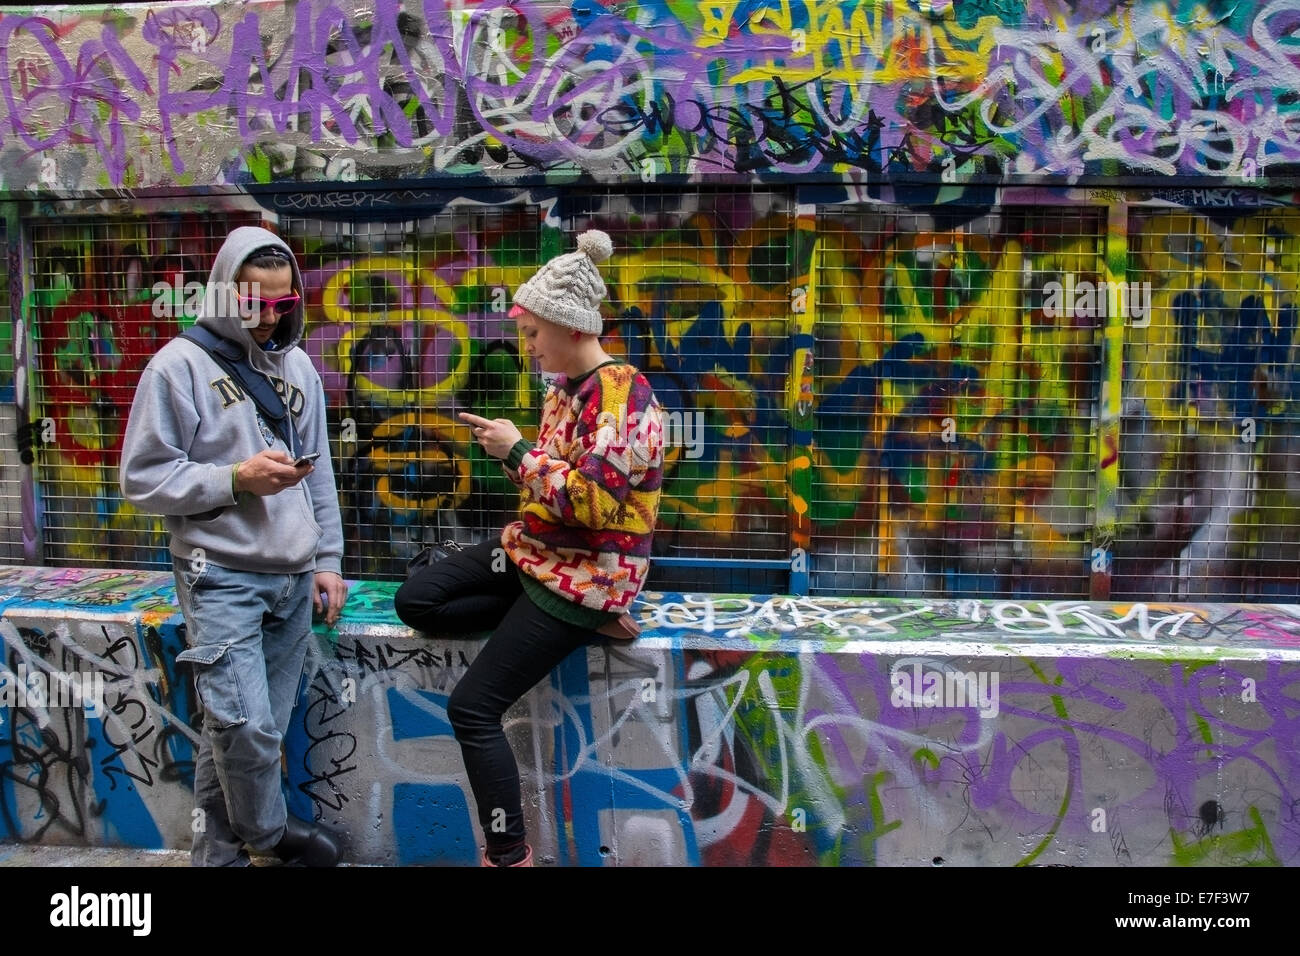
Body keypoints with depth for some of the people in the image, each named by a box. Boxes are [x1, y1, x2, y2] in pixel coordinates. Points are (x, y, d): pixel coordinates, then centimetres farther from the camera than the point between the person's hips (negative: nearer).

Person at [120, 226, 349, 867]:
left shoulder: (297, 365, 12)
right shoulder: (179, 366, -5)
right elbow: (141, 478, -6)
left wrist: (327, 560, 12)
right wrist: (235, 479, -16)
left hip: (293, 578, 5)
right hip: (222, 578, -5)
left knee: (261, 728, 10)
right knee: (246, 727, -10)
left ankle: (218, 849, 27)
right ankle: (269, 831, 18)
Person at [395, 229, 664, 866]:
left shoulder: (621, 394, -18)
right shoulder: (563, 388, 8)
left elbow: (591, 500, -26)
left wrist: (518, 451, -18)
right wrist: (505, 448, 1)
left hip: (585, 572, -9)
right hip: (534, 549, 9)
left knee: (473, 708, -11)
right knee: (414, 601, 5)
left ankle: (508, 855, 2)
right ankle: (570, 622, 1)